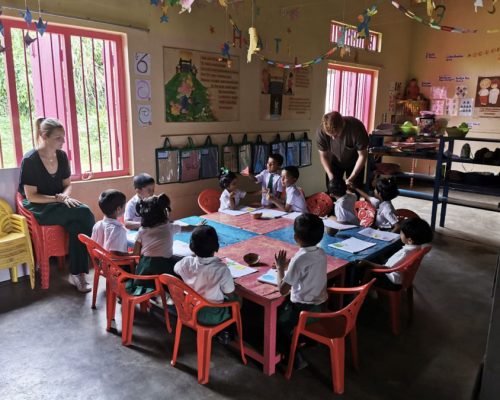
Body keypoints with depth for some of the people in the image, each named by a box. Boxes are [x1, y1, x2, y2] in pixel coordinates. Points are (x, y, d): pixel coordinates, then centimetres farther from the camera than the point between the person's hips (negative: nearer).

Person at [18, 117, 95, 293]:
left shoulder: (62, 156, 2)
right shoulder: (30, 160, -15)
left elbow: (67, 185, 10)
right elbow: (31, 196, -14)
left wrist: (65, 196, -13)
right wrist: (58, 198, -23)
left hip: (59, 204, 5)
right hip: (38, 208, -5)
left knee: (77, 224, -28)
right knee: (84, 213, -29)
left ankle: (77, 273, -20)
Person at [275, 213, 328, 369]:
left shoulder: (299, 259, -26)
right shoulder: (321, 253, -3)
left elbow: (282, 290, -21)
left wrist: (280, 267, -9)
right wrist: (288, 267, 6)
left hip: (304, 310, -7)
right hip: (320, 306, 7)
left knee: (276, 321, 18)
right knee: (282, 308, 28)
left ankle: (295, 359, 21)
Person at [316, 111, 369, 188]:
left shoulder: (356, 127, -36)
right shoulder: (321, 131, -30)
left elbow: (362, 155, -24)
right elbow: (323, 156, -14)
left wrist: (351, 178, -29)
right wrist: (330, 174, -28)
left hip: (354, 162, -1)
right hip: (334, 162, 2)